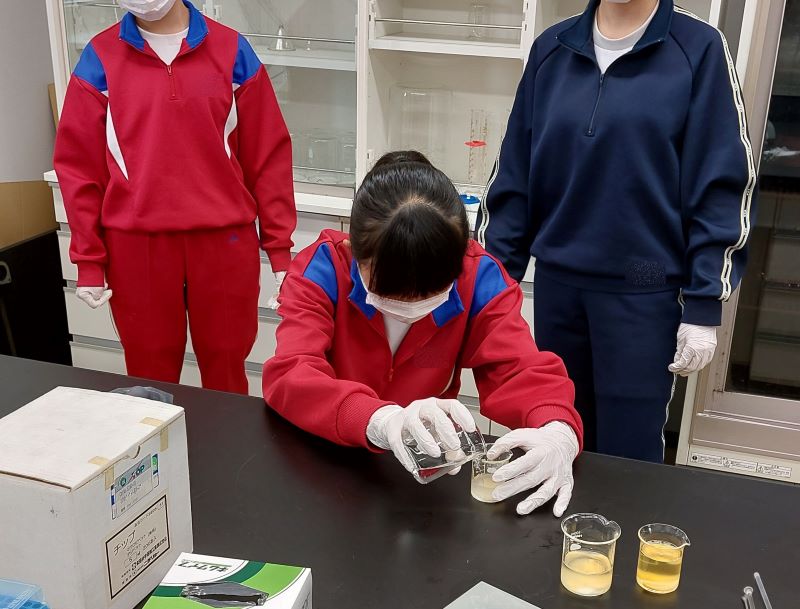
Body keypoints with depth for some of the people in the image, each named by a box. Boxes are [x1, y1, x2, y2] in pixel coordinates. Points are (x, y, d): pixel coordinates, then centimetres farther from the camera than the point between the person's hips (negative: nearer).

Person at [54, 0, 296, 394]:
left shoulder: (232, 51, 2)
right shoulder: (100, 58, 2)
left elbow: (268, 155, 3)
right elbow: (79, 164, 3)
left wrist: (280, 250, 0)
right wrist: (88, 262, 0)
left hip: (224, 240, 0)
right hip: (135, 244, 0)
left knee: (226, 373, 10)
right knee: (150, 378, 11)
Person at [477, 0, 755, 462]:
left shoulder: (698, 50, -5)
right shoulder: (552, 49, 6)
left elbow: (723, 187, -6)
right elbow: (514, 174, 6)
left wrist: (704, 306, -10)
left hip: (644, 291, -3)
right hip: (557, 283, 4)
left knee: (629, 460, 4)